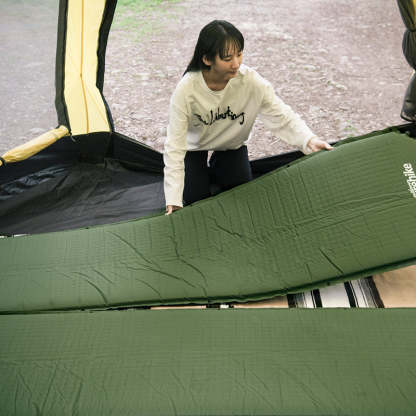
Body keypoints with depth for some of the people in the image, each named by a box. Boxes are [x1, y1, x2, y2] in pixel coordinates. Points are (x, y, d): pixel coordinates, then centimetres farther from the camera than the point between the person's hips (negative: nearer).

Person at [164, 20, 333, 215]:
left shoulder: (251, 81, -27)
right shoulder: (186, 90, -31)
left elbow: (282, 117, -19)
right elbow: (175, 146, -29)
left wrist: (309, 140, -41)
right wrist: (173, 202, -33)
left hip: (232, 146, 2)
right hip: (194, 147, -2)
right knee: (195, 199, -12)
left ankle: (216, 167, 24)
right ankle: (203, 172, 22)